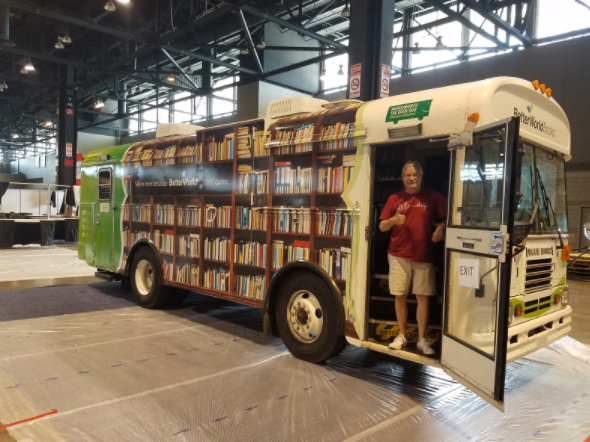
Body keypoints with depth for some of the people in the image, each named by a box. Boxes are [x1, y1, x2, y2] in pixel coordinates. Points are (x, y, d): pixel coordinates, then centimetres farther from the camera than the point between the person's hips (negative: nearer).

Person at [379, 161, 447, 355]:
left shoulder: (432, 196, 3)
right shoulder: (394, 199, 5)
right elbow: (382, 227, 5)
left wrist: (441, 226, -18)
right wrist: (393, 220, -15)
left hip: (423, 256, -1)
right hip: (399, 255, 1)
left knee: (423, 297, 1)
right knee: (400, 296, 5)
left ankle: (422, 339, 11)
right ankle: (401, 335, 20)